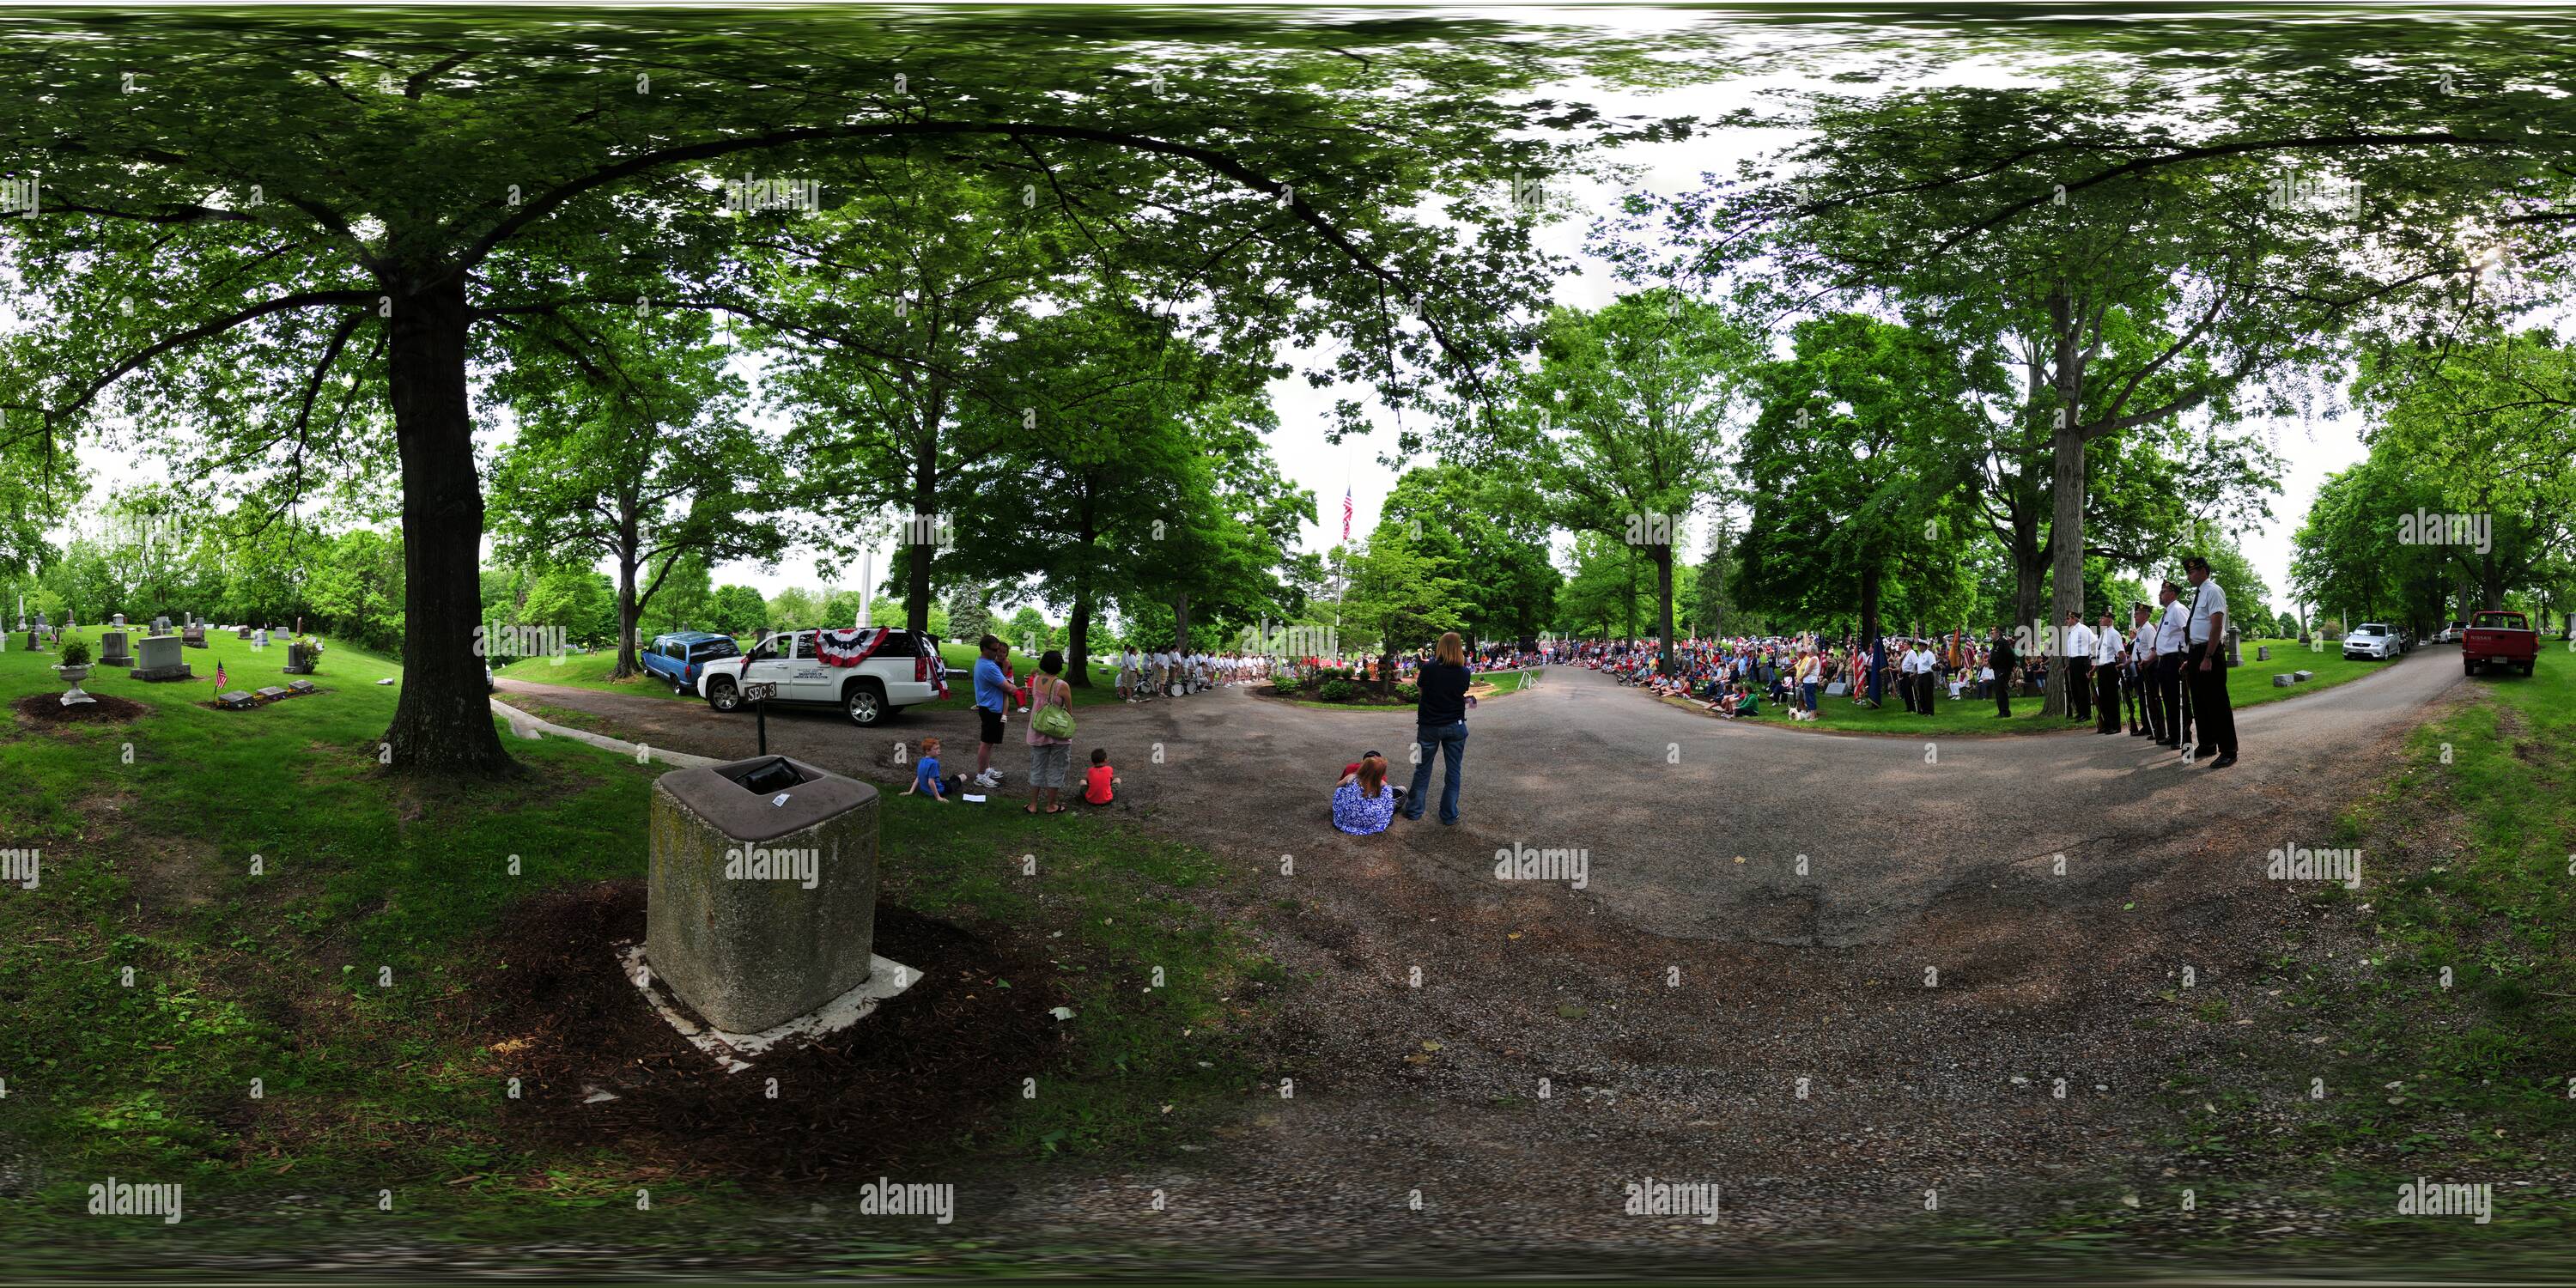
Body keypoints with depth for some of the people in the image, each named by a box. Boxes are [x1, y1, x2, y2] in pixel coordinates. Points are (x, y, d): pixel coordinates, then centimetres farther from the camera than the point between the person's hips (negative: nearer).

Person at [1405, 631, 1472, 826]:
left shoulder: (1429, 669, -15)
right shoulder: (1463, 673, -10)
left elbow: (1420, 687, 4)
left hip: (1429, 726, 0)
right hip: (1455, 727, 0)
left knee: (1423, 769, 14)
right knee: (1453, 771, 9)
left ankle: (1414, 810, 21)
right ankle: (1449, 816, 11)